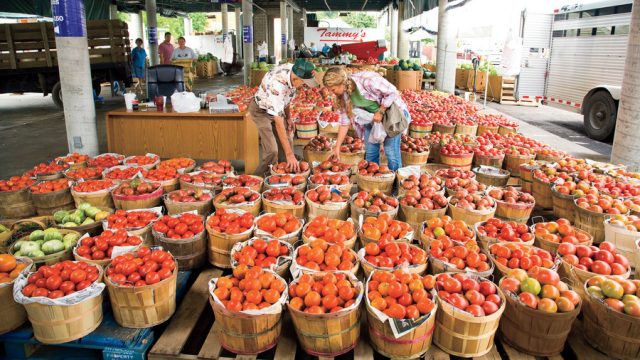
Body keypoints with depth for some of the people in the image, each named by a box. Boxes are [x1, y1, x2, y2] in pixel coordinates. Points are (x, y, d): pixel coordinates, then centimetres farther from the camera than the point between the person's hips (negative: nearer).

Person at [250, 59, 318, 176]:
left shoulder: (293, 70, -20)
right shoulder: (276, 86, -41)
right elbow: (279, 124, -41)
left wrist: (288, 117, 6)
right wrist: (289, 154, -41)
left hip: (277, 107, 7)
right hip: (261, 110, -7)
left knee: (286, 144, 5)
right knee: (272, 150, -15)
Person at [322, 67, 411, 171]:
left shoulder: (366, 80, -31)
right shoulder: (343, 95, -10)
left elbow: (392, 92, -23)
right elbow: (345, 122, -5)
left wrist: (380, 112, -21)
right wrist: (337, 147, -6)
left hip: (391, 111, -6)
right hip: (372, 117, 6)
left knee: (391, 151, -8)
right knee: (370, 151, 5)